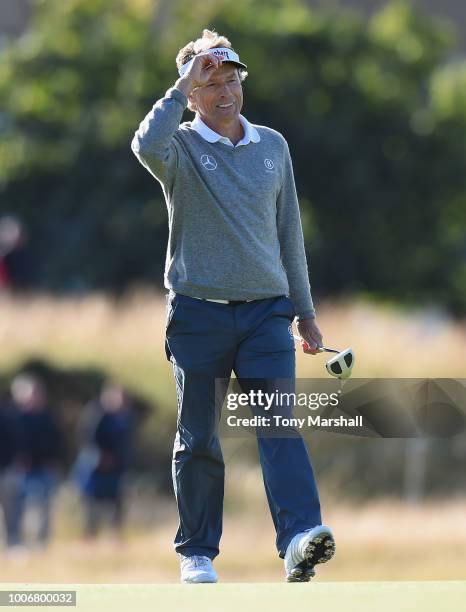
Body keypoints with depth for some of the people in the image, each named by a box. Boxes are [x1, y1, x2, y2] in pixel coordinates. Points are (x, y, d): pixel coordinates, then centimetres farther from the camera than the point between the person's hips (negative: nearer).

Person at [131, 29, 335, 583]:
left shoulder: (272, 146, 12)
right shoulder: (181, 147, 0)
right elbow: (147, 146, -27)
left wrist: (304, 310, 16)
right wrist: (183, 87, -18)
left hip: (266, 310, 2)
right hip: (198, 313, -2)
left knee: (280, 425, -12)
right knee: (197, 439, 4)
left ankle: (299, 539, -25)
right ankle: (197, 552, 15)